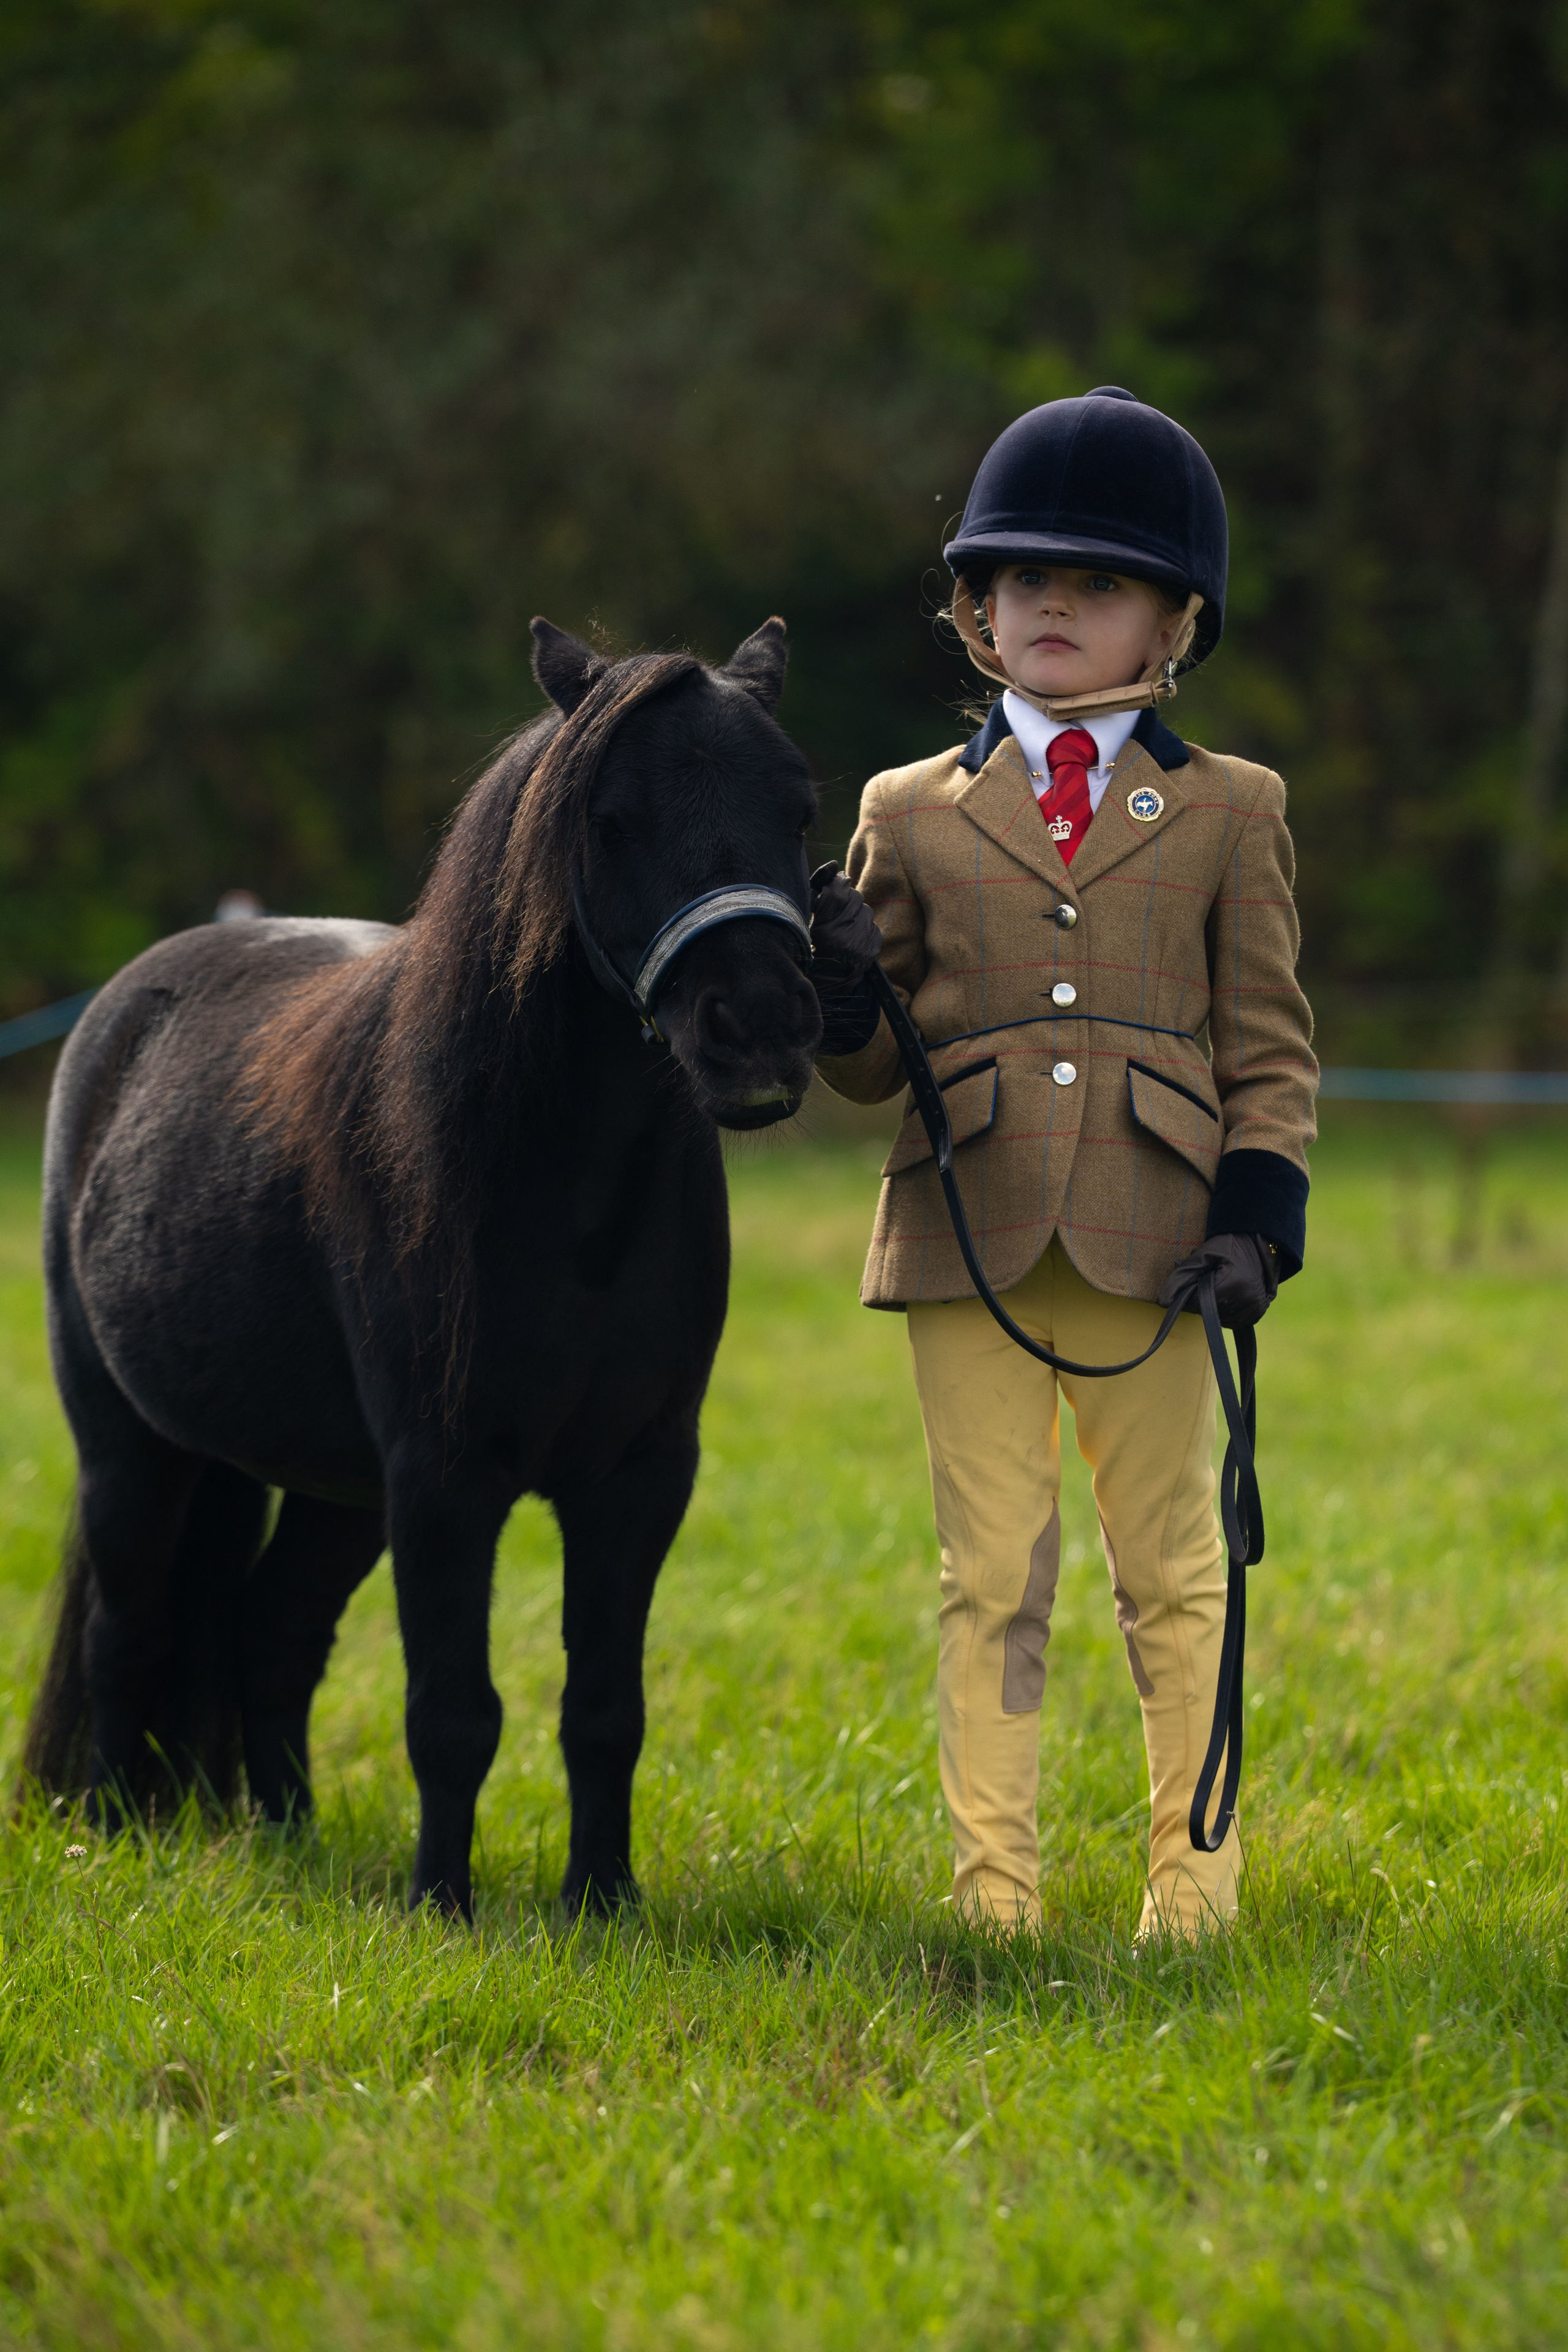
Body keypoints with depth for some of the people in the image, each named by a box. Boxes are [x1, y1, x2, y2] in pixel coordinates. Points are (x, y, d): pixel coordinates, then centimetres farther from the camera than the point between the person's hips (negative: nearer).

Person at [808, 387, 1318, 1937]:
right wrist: (839, 993, -9)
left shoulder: (1229, 814, 9)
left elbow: (1269, 1042, 8)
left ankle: (1191, 1877, 13)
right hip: (969, 1236, 1)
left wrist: (1259, 1211, -5)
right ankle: (994, 1886, 7)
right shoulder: (910, 813, 11)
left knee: (1172, 1570, 5)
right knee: (990, 1579, 2)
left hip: (1151, 1238, -1)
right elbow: (871, 1065, 13)